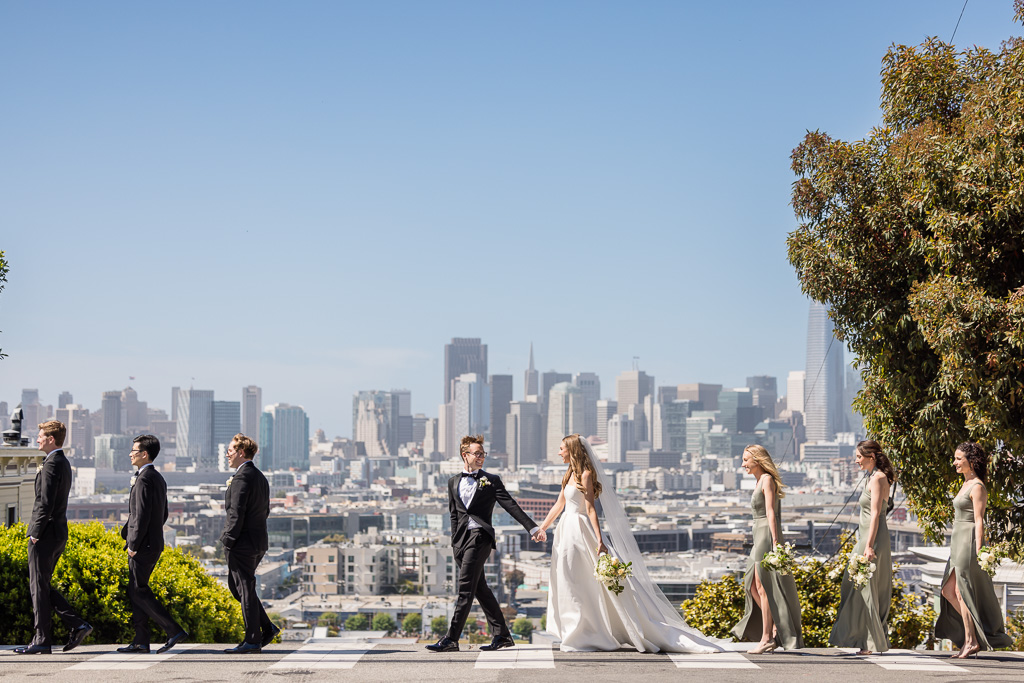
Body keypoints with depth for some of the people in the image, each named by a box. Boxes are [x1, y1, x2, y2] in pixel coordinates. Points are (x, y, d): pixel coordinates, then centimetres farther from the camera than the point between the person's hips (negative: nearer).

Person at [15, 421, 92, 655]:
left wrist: (36, 533, -15)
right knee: (42, 586, 14)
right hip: (59, 533, 10)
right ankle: (77, 625, 8)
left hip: (46, 535, -10)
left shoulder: (51, 464, -15)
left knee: (39, 587, -2)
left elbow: (45, 503, -21)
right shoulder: (64, 463, 15)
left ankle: (42, 640, 3)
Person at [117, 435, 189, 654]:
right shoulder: (158, 479, 15)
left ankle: (174, 630, -11)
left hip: (143, 546, -10)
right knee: (137, 590, 11)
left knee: (139, 591, -7)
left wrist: (133, 544, -17)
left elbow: (142, 515, -22)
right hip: (155, 542, 10)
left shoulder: (144, 479, -15)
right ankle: (141, 641, 10)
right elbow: (163, 515, 22)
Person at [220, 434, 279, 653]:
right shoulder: (260, 477, 15)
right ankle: (267, 628, 14)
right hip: (259, 541, 10)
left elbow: (236, 514, -20)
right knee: (237, 585, 18)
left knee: (245, 589, -3)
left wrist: (228, 542, -15)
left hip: (243, 544, -10)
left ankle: (253, 641, 1)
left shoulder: (241, 478, -15)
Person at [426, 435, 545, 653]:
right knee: (480, 589, 9)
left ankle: (451, 639, -12)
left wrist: (533, 528, -6)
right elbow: (454, 514, 18)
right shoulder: (453, 482, 17)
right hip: (461, 539, 5)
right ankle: (501, 635, 18)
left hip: (480, 536, -5)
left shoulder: (491, 480, 6)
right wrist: (455, 542, 10)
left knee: (466, 589, -10)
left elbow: (511, 506, 1)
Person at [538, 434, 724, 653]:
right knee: (571, 585, 11)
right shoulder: (571, 474, 14)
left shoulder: (585, 474, -12)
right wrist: (542, 527, 24)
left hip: (581, 532, -9)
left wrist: (599, 540, -24)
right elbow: (559, 505, 21)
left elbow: (590, 508, -19)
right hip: (568, 531, 9)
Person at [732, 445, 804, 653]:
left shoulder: (767, 480, -10)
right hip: (759, 537, 10)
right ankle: (775, 629, 11)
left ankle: (766, 638, -2)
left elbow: (771, 513, -17)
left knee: (764, 588, -6)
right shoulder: (758, 482, 18)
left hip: (767, 536, -10)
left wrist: (775, 542, -22)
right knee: (752, 586, 9)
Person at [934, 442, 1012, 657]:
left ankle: (972, 641, -1)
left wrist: (977, 551, -20)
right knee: (948, 591, 7)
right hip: (958, 542, 10)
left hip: (969, 541, -10)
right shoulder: (966, 484, 16)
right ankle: (973, 633, 11)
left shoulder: (977, 487, -12)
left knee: (962, 592, -7)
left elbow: (979, 521, -16)